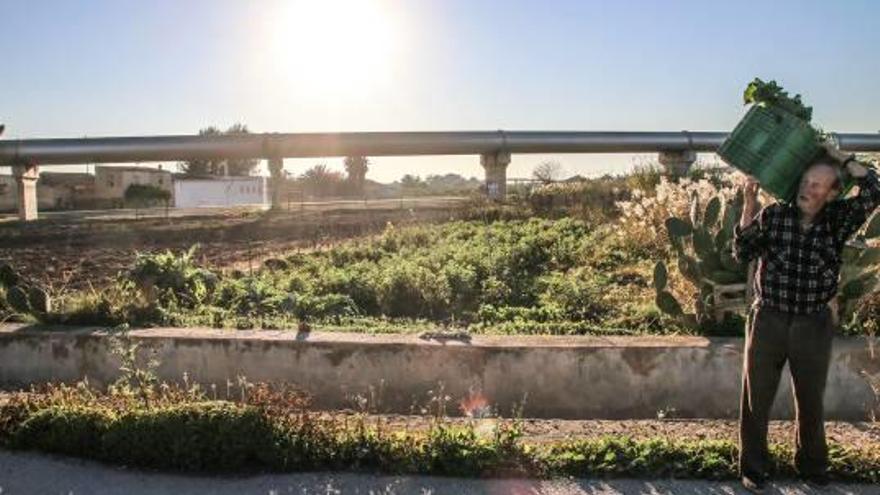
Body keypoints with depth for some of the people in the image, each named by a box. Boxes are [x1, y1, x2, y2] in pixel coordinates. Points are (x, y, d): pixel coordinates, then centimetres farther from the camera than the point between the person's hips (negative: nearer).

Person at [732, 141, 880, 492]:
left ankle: (811, 465, 39)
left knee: (810, 401, 17)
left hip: (814, 325, 1)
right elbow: (743, 253, -11)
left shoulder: (838, 220, -3)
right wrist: (748, 205, -18)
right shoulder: (773, 215, -4)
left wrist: (838, 155, -13)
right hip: (768, 321, -1)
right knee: (757, 398, 7)